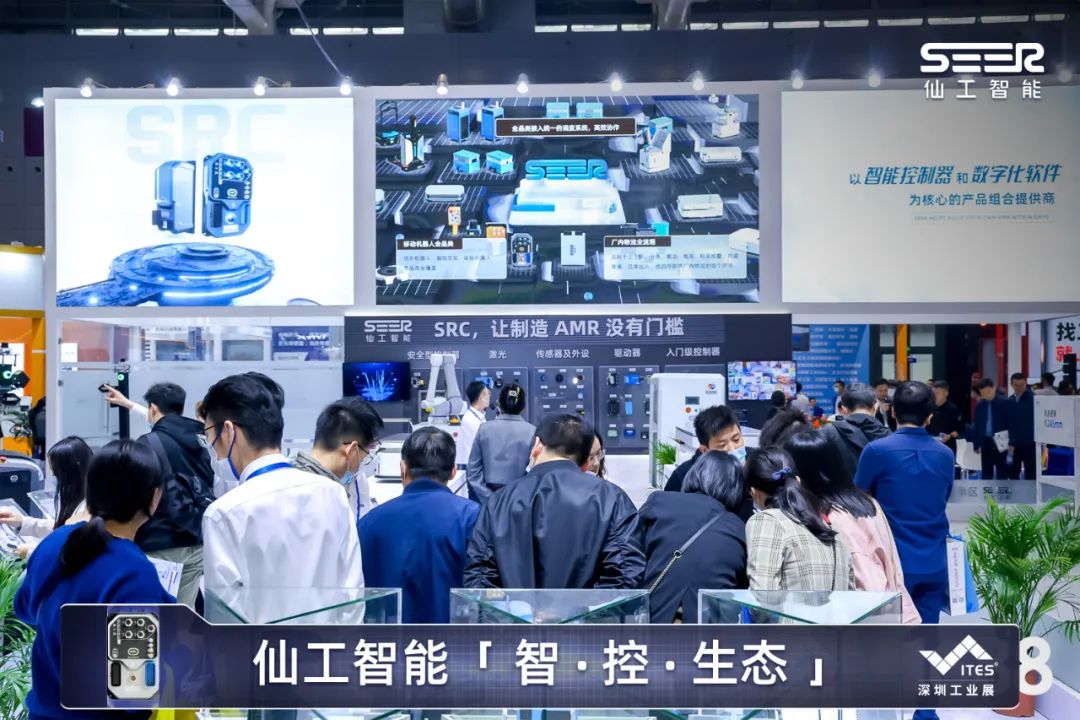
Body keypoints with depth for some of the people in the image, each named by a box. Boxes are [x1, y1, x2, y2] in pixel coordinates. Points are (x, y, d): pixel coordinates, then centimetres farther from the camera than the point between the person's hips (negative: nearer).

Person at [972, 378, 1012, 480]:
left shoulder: (1004, 403, -6)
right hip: (985, 442, 4)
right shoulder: (979, 405, 6)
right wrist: (976, 444, 7)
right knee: (986, 473, 9)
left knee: (1002, 473, 5)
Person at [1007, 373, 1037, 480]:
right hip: (1015, 444, 6)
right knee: (1013, 472, 11)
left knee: (1030, 474, 1)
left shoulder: (1033, 399, -10)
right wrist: (1010, 441, 6)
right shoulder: (1010, 401, 7)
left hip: (1030, 443, -5)